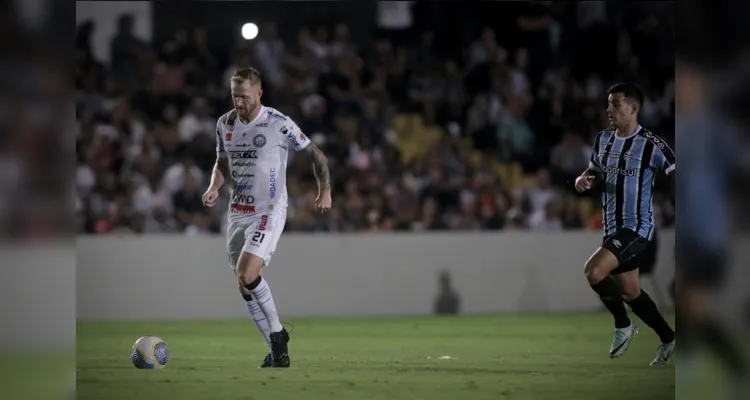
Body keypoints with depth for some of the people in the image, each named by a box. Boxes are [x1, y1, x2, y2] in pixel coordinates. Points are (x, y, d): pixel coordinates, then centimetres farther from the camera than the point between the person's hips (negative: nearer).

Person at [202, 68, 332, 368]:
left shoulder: (279, 124, -11)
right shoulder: (225, 124, 6)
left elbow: (315, 154, -1)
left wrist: (325, 191, -9)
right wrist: (214, 188, 0)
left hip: (269, 211, -6)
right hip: (237, 213, 7)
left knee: (246, 273, -23)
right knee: (245, 286, 5)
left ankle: (277, 333, -6)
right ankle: (277, 347, 16)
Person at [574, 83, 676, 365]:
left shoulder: (651, 145, -14)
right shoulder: (603, 140, 7)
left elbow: (674, 173, -10)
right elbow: (595, 171, 21)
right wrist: (584, 180, -1)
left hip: (637, 228, -8)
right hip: (613, 227, 8)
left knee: (593, 271, -23)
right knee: (630, 293, 16)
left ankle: (623, 325, -1)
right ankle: (668, 339, 34)